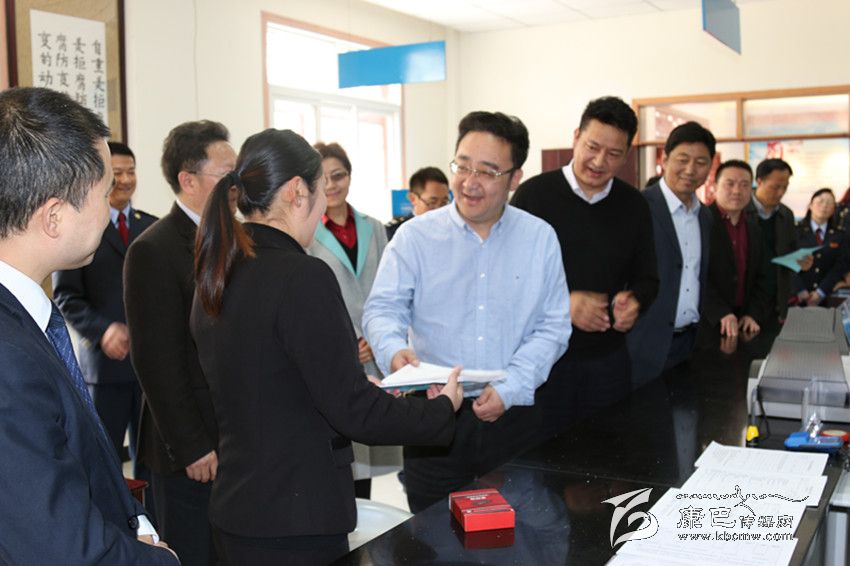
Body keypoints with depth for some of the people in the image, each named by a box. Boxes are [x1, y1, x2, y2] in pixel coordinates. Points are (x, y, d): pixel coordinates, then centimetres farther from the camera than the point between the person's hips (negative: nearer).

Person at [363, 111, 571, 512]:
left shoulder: (540, 238, 3)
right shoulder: (415, 236, 0)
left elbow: (553, 326, 0)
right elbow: (382, 309, -5)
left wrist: (510, 388, -12)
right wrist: (393, 350, -27)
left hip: (512, 415, 1)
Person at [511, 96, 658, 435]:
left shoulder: (634, 206, 6)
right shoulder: (533, 194, -6)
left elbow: (646, 278, 13)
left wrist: (635, 302, -10)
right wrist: (562, 302, -21)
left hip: (608, 359, 4)